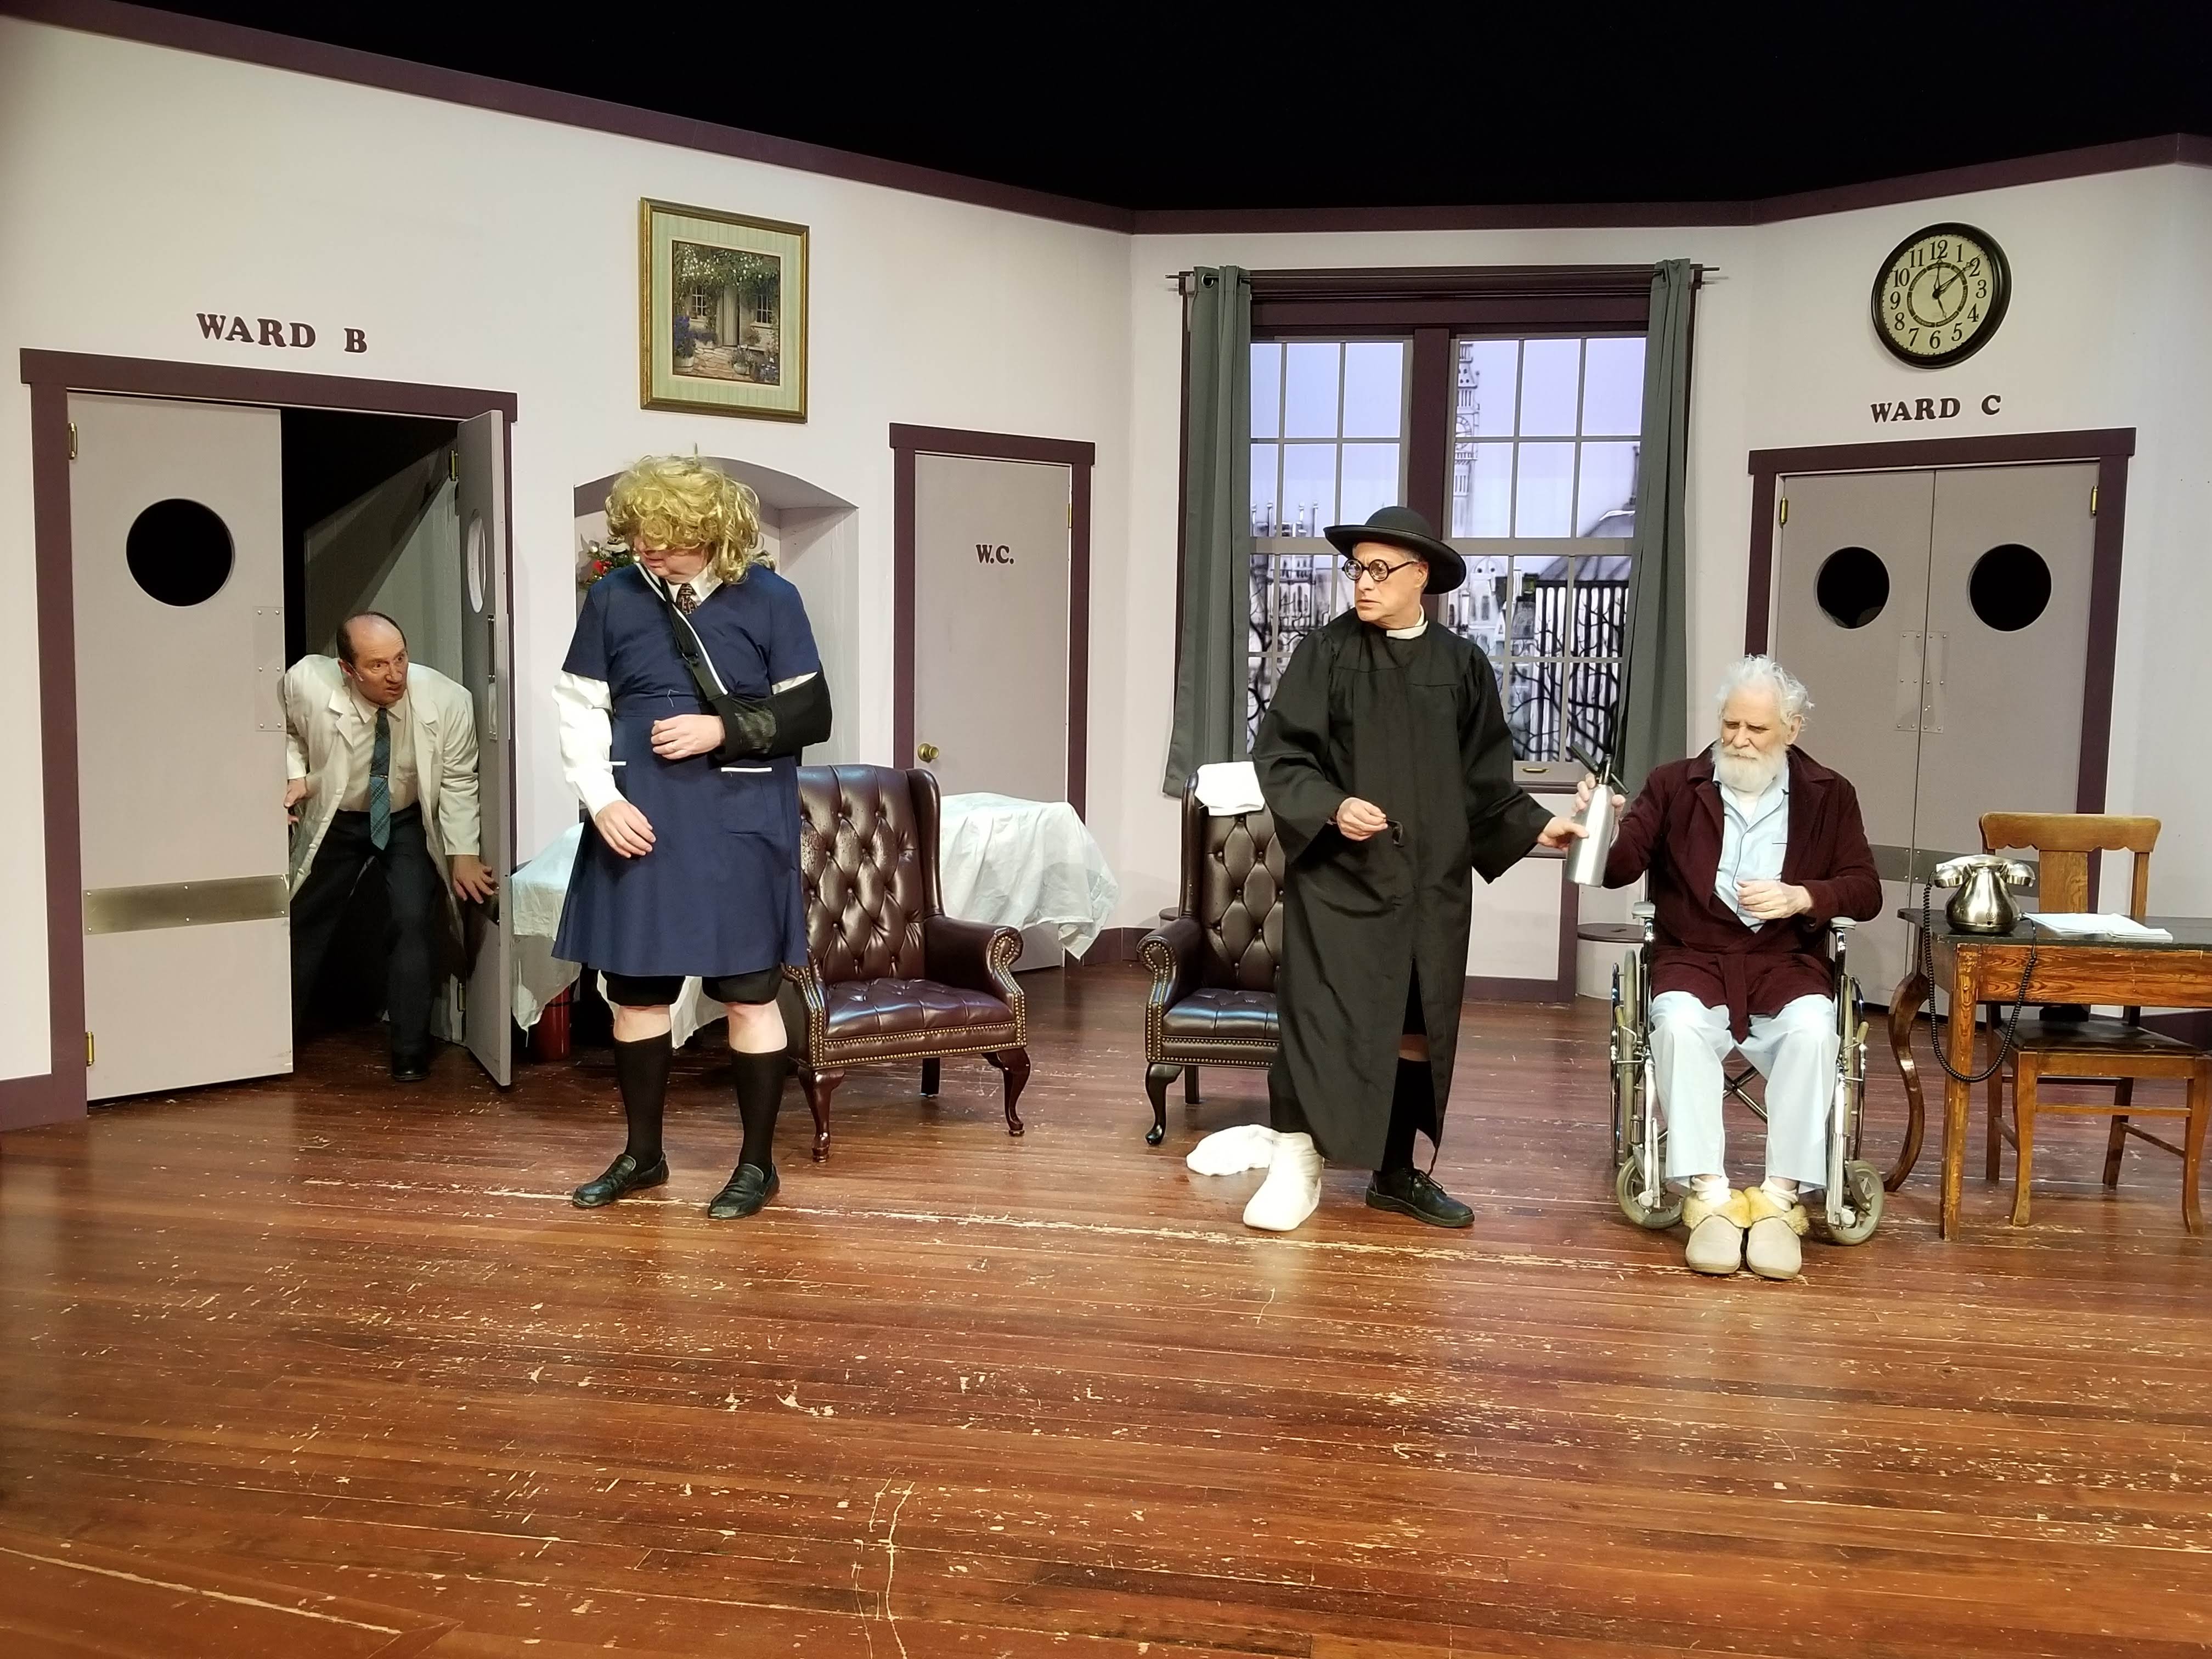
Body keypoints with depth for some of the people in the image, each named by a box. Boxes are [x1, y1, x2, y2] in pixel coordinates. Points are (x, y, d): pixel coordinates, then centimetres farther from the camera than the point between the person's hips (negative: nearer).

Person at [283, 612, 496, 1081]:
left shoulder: (447, 700, -29)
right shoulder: (307, 683, -28)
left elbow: (458, 781, -14)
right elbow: (284, 729, -3)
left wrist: (463, 852, -16)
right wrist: (295, 775, -17)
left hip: (409, 822, -1)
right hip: (335, 821, 1)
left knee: (416, 923, -15)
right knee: (307, 922, 14)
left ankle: (410, 1050, 1)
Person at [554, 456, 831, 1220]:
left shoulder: (769, 599, -5)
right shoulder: (612, 597, 1)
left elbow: (812, 713, -2)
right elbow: (580, 710, 5)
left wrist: (724, 730, -15)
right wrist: (602, 800, -8)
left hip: (740, 826, -3)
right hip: (638, 823, 3)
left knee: (746, 993, 4)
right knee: (633, 989, 11)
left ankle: (758, 1162, 20)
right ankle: (643, 1152, 30)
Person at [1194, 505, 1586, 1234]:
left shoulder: (1461, 666, 5)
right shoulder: (1325, 653, -3)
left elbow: (1486, 777, 10)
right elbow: (1277, 752, -6)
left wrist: (1537, 825, 0)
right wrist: (1331, 806, -20)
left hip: (1430, 881, 4)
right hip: (1338, 874, -3)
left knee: (1419, 1028, 9)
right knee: (1320, 1017, -7)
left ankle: (1396, 1173, 22)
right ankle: (1297, 1161, 4)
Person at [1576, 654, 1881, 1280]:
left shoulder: (1829, 796, 12)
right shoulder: (1673, 784, 9)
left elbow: (1866, 892, 6)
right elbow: (1620, 868, -1)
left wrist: (1802, 898, -14)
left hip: (1787, 963, 1)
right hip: (1693, 958, 0)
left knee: (1812, 1032, -32)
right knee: (1679, 1025, -33)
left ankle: (1781, 1199, -23)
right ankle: (1709, 1196, -28)